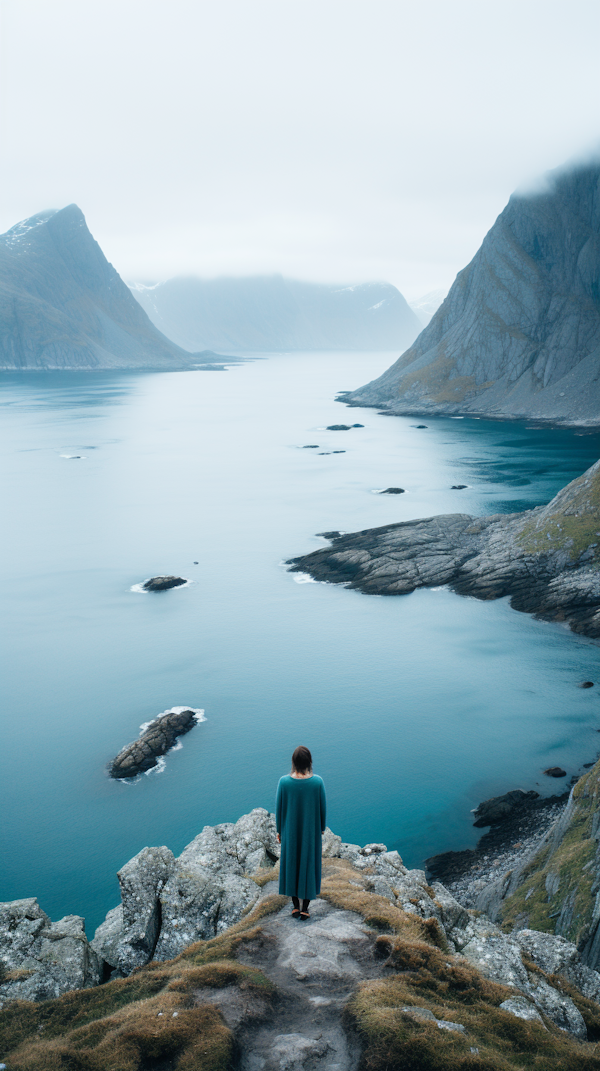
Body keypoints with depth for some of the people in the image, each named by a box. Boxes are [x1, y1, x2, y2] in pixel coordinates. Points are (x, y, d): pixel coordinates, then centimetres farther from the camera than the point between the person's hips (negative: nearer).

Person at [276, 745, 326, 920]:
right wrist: (322, 827, 10)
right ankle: (305, 909, 24)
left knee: (291, 863, 19)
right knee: (309, 865, 15)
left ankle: (295, 906, 30)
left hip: (290, 830, 0)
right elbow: (323, 808, -8)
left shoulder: (284, 782, -20)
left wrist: (279, 830, 6)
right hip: (311, 831, 0)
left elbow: (279, 809, -9)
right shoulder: (317, 782, -20)